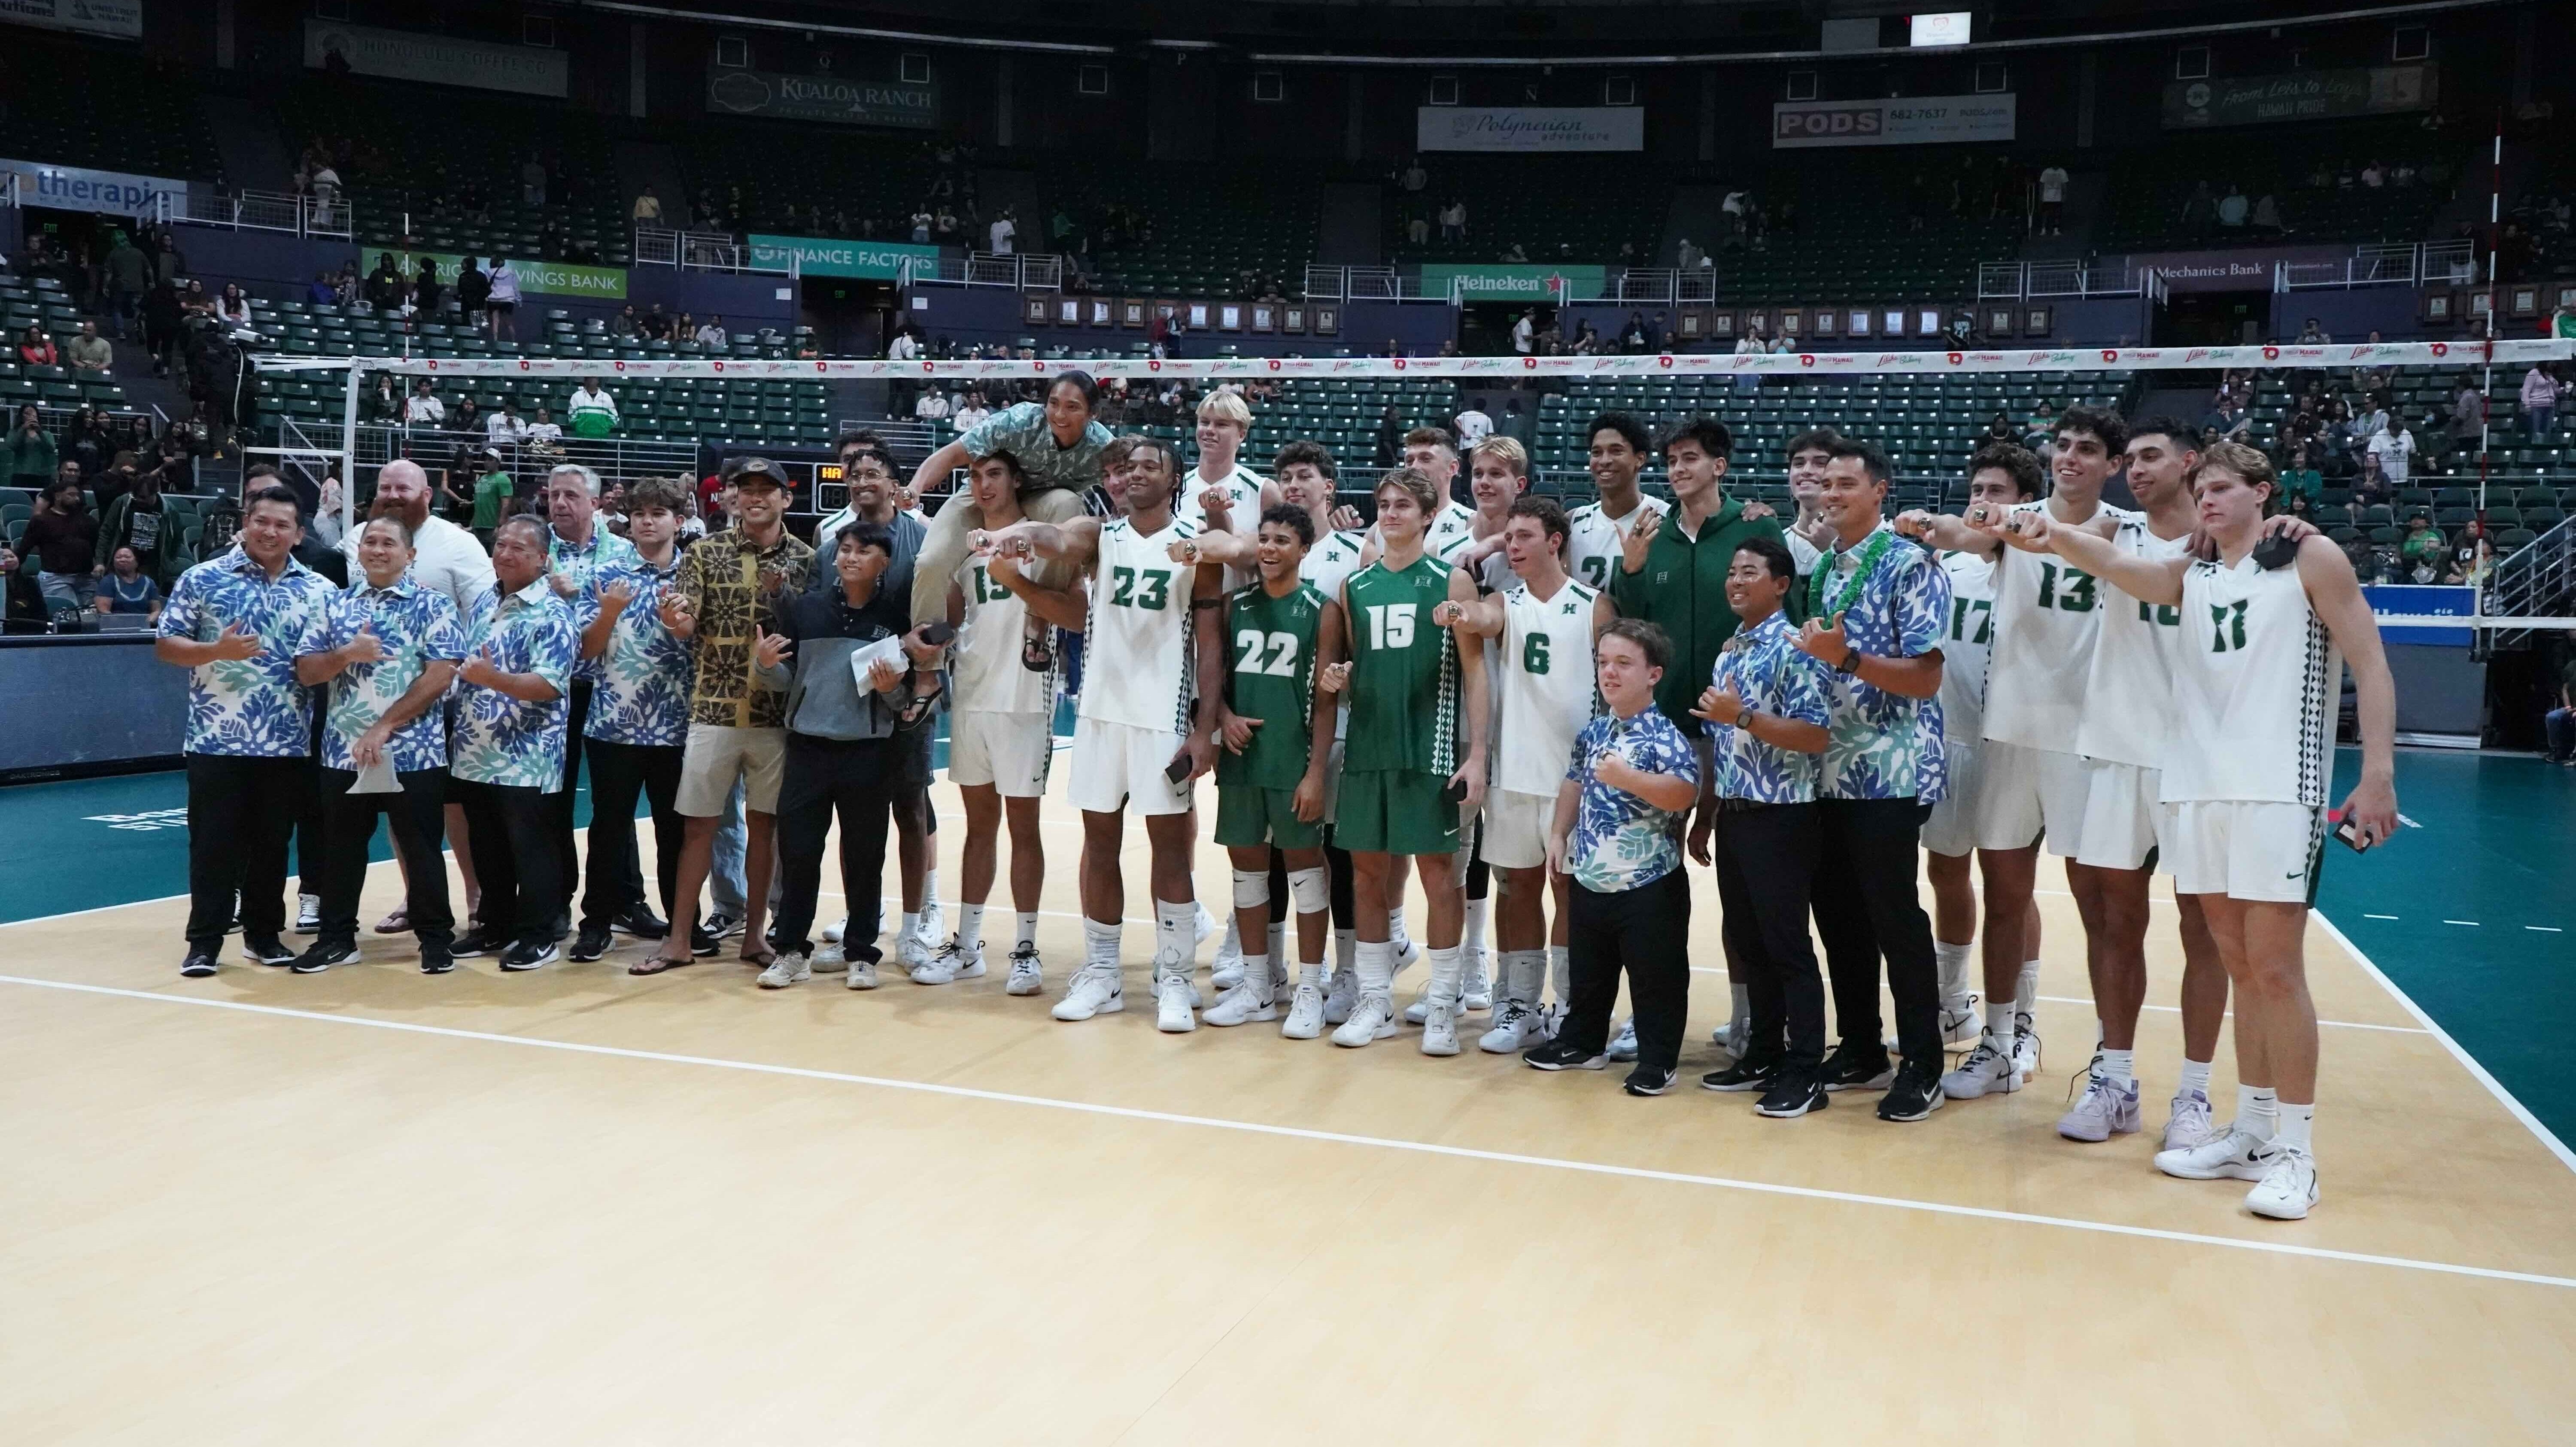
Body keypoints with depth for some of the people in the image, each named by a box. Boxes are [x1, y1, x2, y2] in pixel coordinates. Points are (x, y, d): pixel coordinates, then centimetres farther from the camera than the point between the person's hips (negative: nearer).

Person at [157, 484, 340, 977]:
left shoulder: (319, 591, 7)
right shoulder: (202, 579, 0)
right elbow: (165, 645, -1)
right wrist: (216, 651, -18)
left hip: (289, 744, 2)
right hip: (217, 741, -2)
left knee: (272, 844, 11)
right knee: (214, 844, 1)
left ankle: (264, 934, 22)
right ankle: (204, 941, 9)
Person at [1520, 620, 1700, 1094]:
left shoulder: (1664, 735, -15)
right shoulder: (1593, 733, 7)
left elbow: (1685, 793, -29)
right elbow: (1575, 782, 22)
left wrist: (1627, 777, -35)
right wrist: (1559, 834, 14)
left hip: (1650, 887, -7)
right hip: (1590, 882, 7)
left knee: (1655, 979, 4)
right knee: (1588, 974, 20)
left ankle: (1658, 1060, 16)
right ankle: (1581, 1042, 35)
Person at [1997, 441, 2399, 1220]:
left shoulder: (2310, 559, 3)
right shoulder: (2191, 576, 15)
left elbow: (2371, 664, -1)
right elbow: (2118, 565, -3)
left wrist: (2377, 776, -11)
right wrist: (2053, 535, -23)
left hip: (2277, 792, -5)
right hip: (2198, 792, 5)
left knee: (2275, 969, -5)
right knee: (2239, 968, 11)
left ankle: (2295, 1153, 4)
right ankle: (2252, 1131, 21)